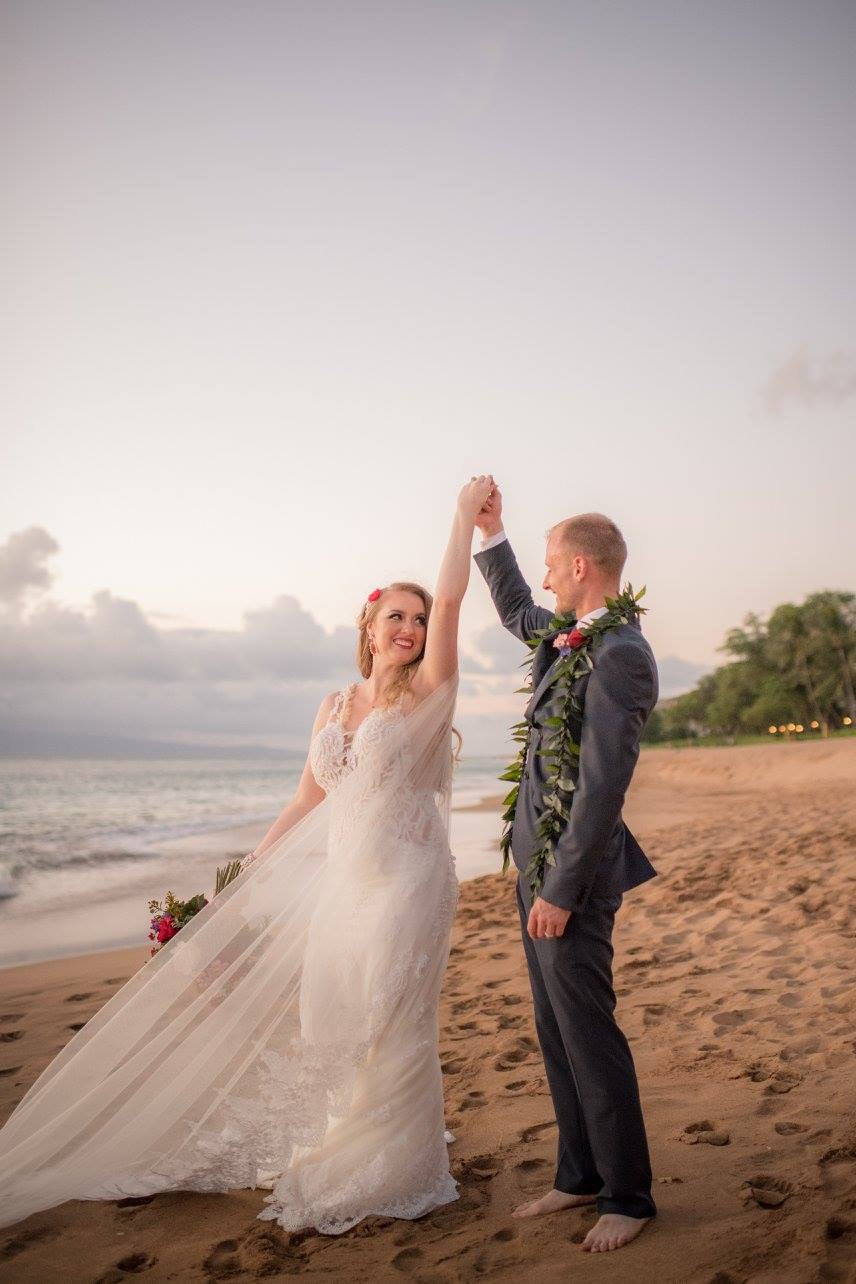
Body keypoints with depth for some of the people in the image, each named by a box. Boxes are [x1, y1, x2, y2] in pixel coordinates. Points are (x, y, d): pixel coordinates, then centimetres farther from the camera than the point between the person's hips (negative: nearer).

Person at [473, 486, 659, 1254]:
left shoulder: (620, 655, -20)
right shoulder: (569, 635, 8)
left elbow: (603, 786, -23)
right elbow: (517, 614, 31)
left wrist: (561, 890, -20)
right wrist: (491, 534, 25)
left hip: (570, 871, -9)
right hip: (538, 860, 9)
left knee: (589, 1034, 2)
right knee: (556, 1032, 16)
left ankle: (628, 1196, 18)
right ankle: (581, 1175, 30)